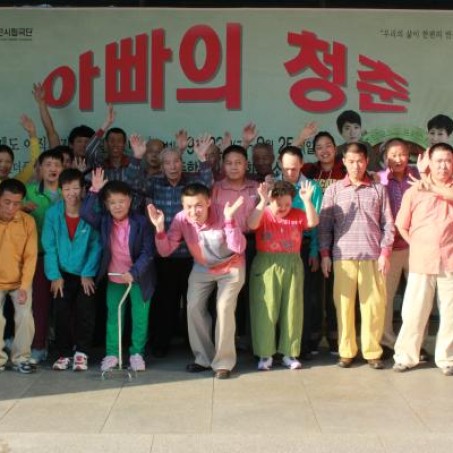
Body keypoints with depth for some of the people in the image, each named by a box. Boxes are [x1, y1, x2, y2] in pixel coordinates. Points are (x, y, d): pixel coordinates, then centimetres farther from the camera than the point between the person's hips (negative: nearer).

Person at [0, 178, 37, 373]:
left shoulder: (28, 221, -11)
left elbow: (30, 256, -8)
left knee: (25, 317, -10)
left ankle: (21, 358, 9)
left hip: (20, 281, 1)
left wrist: (24, 286, -13)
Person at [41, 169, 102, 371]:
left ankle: (81, 353, 11)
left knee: (86, 313, -3)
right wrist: (55, 275, -9)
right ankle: (64, 353, 14)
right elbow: (49, 246, -6)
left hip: (86, 275, -1)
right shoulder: (52, 213, -9)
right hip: (63, 273, 1)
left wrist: (88, 273, -13)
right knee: (61, 314, 1)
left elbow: (96, 246, -10)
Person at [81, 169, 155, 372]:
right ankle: (111, 353, 21)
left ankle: (137, 353, 20)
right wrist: (94, 190, -27)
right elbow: (85, 214, -23)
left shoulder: (141, 222, -15)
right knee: (113, 316, 11)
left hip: (138, 278, -3)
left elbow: (148, 253, -17)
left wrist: (134, 272, -27)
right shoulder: (104, 220, -6)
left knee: (140, 317, 6)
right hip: (113, 278, 3)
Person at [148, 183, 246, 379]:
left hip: (230, 267, -4)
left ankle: (223, 362, -2)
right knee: (194, 308, 0)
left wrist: (230, 219, -48)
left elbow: (238, 248, -38)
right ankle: (204, 358, 17)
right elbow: (165, 251, -18)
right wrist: (160, 228, -35)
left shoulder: (222, 217, -30)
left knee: (224, 308, -15)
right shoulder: (181, 219, -20)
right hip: (202, 268, 4)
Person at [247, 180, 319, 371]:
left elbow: (313, 222, -10)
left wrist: (307, 201, -21)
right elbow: (252, 224, -22)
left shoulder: (297, 215, 6)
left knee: (291, 309, 6)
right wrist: (263, 201, -30)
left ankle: (290, 353, 16)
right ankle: (265, 354, 10)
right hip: (266, 267, -2)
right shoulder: (263, 214, -2)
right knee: (266, 309, 1)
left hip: (292, 266, 3)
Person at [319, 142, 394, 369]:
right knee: (344, 304, 2)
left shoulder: (379, 189, 8)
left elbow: (388, 223, 7)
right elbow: (324, 224, 6)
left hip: (373, 256, 0)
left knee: (374, 305, 1)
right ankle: (346, 351, 12)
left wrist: (385, 252, -1)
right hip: (343, 255, 0)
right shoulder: (334, 190, 8)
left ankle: (372, 352, 12)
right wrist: (324, 253, 0)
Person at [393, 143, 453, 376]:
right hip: (421, 262, 0)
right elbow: (402, 226, 9)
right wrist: (419, 246, 6)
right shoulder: (414, 192, 4)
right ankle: (405, 356, 13)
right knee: (413, 312, 2)